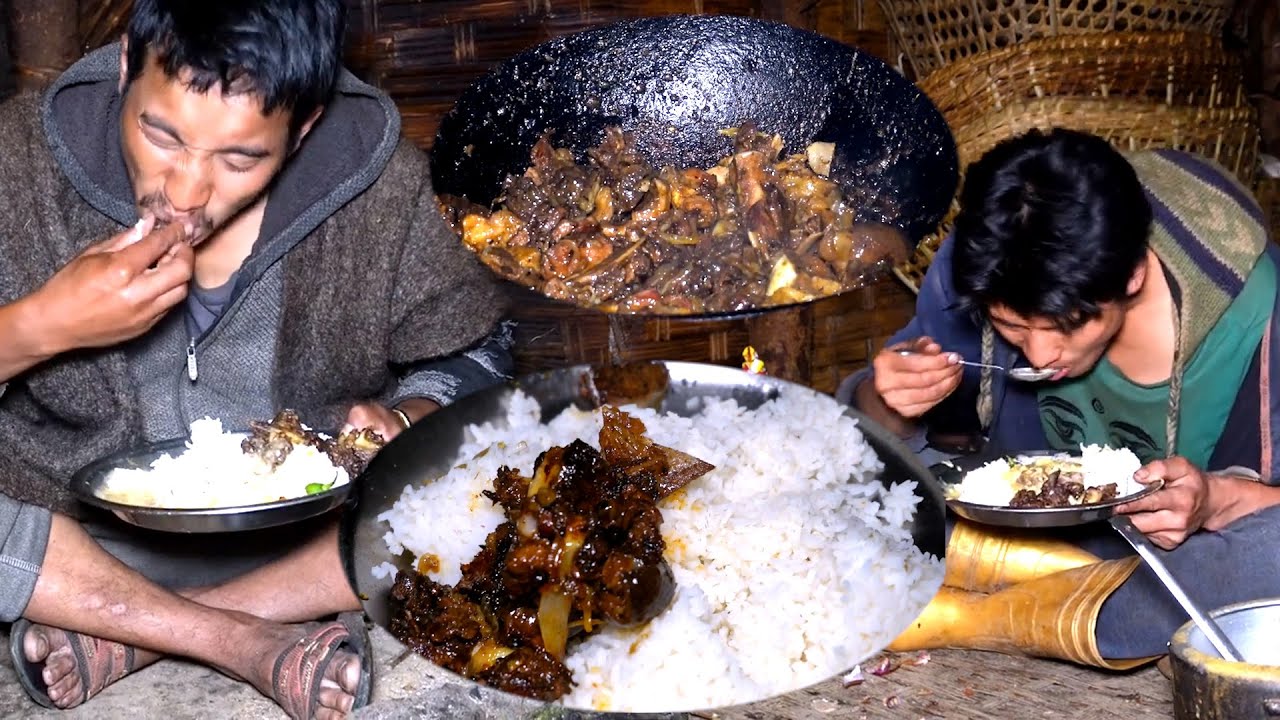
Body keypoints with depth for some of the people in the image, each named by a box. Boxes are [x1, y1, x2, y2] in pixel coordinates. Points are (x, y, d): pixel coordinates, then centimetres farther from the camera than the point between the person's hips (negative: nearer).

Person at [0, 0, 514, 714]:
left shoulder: (382, 187, -10)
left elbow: (473, 351, 2)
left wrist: (403, 423, -18)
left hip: (306, 538, 1)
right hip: (78, 542, -1)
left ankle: (132, 632, -18)